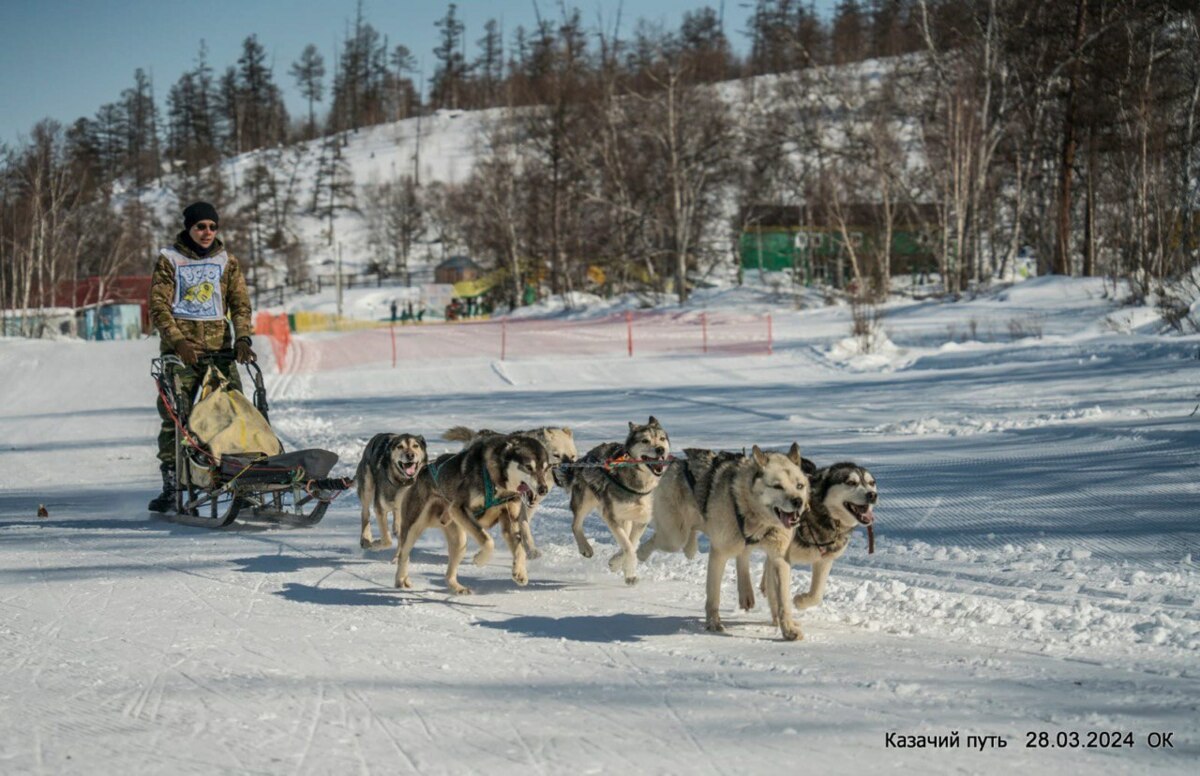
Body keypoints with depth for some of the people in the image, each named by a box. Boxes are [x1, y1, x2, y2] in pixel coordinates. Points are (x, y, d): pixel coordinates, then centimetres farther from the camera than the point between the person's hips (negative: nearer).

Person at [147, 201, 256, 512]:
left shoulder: (227, 262, 13)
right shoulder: (169, 260, 5)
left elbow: (240, 304, 8)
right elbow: (158, 308, -1)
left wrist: (242, 338, -9)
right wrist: (179, 341, -14)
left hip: (219, 349, 2)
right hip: (180, 350, -2)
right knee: (174, 415, -5)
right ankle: (170, 485, 0)